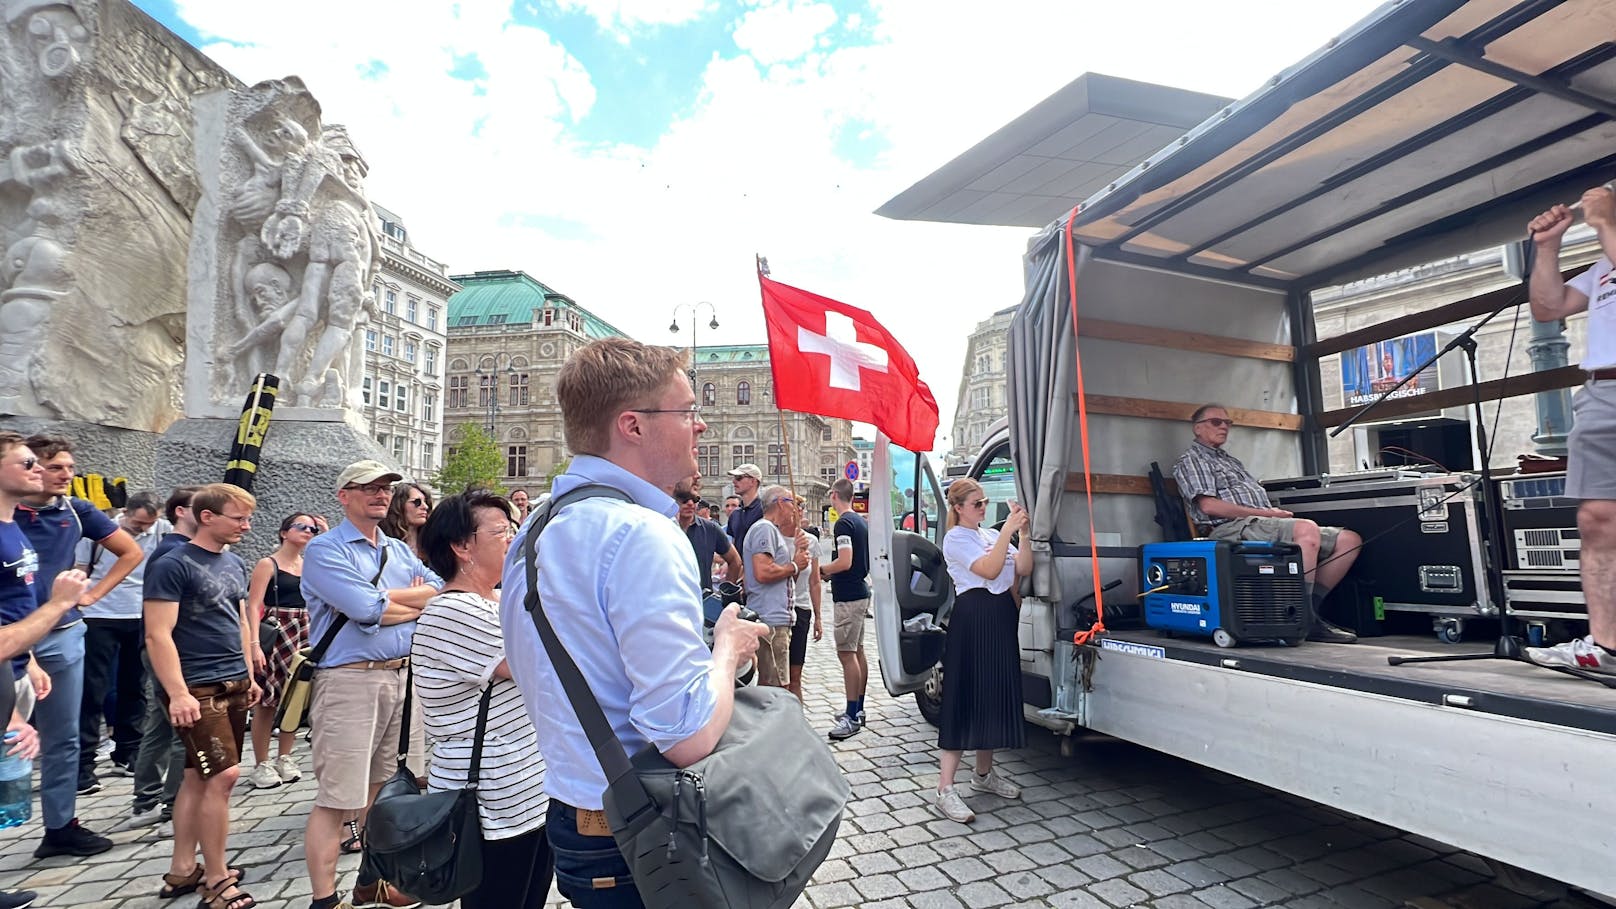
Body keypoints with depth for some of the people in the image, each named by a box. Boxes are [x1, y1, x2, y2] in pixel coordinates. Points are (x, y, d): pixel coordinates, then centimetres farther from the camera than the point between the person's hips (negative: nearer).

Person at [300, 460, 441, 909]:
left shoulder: (400, 551, 14)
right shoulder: (324, 549, -6)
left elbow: (439, 593, 3)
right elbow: (366, 609, -18)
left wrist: (388, 599, -10)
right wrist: (415, 600, -4)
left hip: (402, 676, 7)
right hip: (350, 681, -7)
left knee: (383, 786, 18)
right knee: (337, 797, -1)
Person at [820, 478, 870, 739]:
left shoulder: (844, 523, -16)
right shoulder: (861, 521, 13)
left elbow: (844, 562, -23)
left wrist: (820, 568, -8)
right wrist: (829, 569, 21)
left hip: (847, 597, -10)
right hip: (861, 592, 10)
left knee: (847, 654, -7)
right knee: (857, 651, 14)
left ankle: (852, 717, -4)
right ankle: (858, 710, 23)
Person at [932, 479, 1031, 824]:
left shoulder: (992, 534, 15)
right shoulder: (955, 539, -7)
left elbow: (1023, 569, 5)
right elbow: (989, 570, -20)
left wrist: (1024, 533, -7)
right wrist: (1008, 530, -21)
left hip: (1002, 616, 8)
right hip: (973, 617, -8)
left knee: (996, 695, 13)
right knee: (964, 699, -9)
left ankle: (984, 774, 28)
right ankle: (945, 789, -6)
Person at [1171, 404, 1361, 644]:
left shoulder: (1232, 461, 34)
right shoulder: (1191, 459, 5)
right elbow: (1208, 505, -10)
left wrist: (1276, 513, 4)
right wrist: (1264, 513, -9)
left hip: (1262, 525, 9)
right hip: (1230, 528, -9)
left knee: (1350, 540, -1)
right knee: (1306, 528, -34)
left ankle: (1309, 610, -6)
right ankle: (1305, 622, -31)